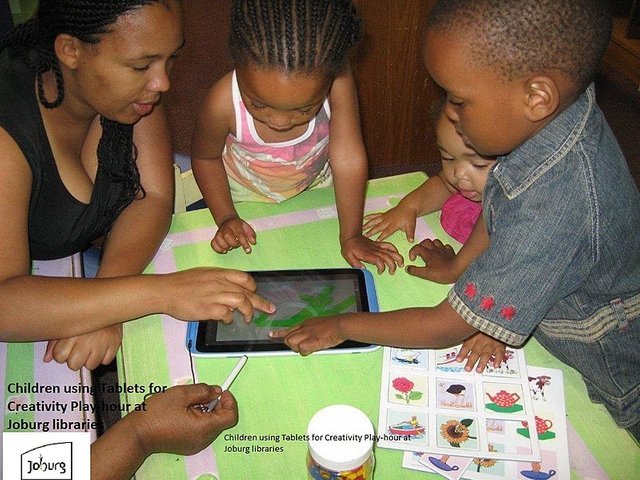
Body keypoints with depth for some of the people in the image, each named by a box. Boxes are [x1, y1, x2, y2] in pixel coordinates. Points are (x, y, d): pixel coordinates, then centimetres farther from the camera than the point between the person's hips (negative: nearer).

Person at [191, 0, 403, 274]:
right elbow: (205, 158, -12)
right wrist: (226, 218, -20)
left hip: (315, 189, -1)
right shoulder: (224, 102, -34)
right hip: (245, 198, 1)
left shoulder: (337, 81, -36)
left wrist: (350, 237, -25)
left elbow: (348, 160, -28)